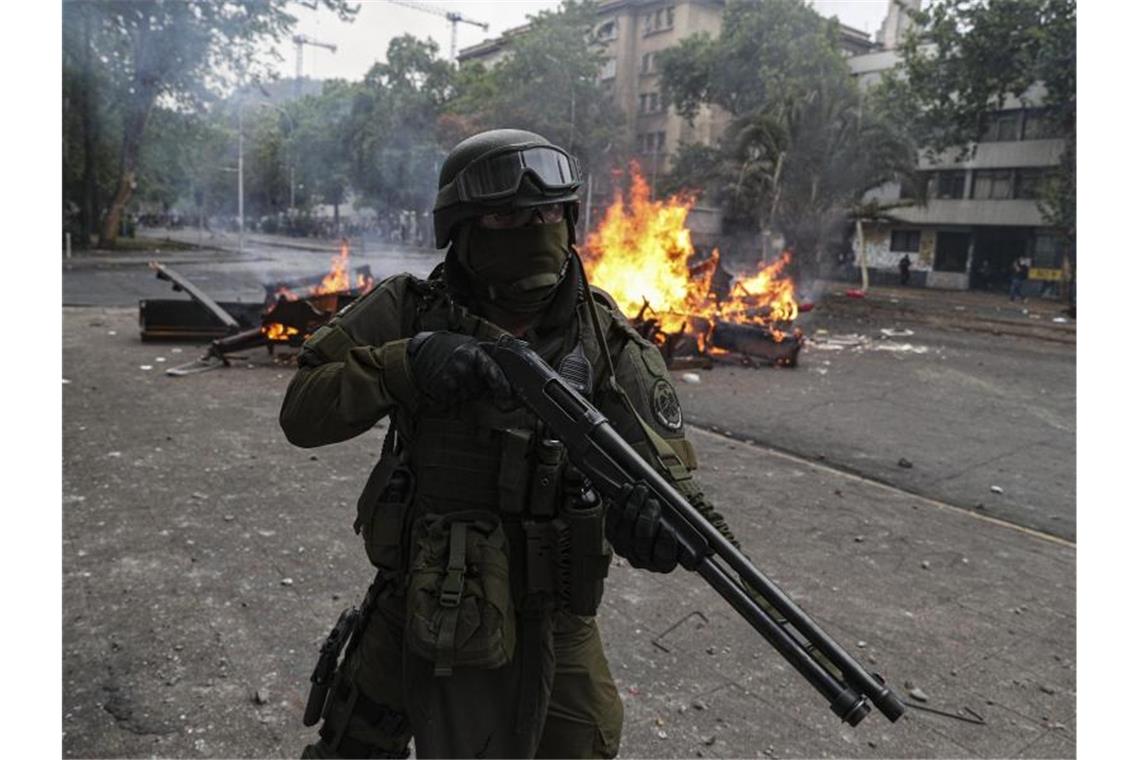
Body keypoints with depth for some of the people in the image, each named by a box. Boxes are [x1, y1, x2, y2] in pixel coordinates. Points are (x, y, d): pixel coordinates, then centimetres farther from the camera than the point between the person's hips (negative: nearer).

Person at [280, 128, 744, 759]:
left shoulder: (609, 342, -10)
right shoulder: (411, 311, -9)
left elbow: (662, 470, -13)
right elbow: (302, 412, -12)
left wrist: (647, 512, -38)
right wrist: (408, 363, -29)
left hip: (551, 626, 0)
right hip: (419, 608, 1)